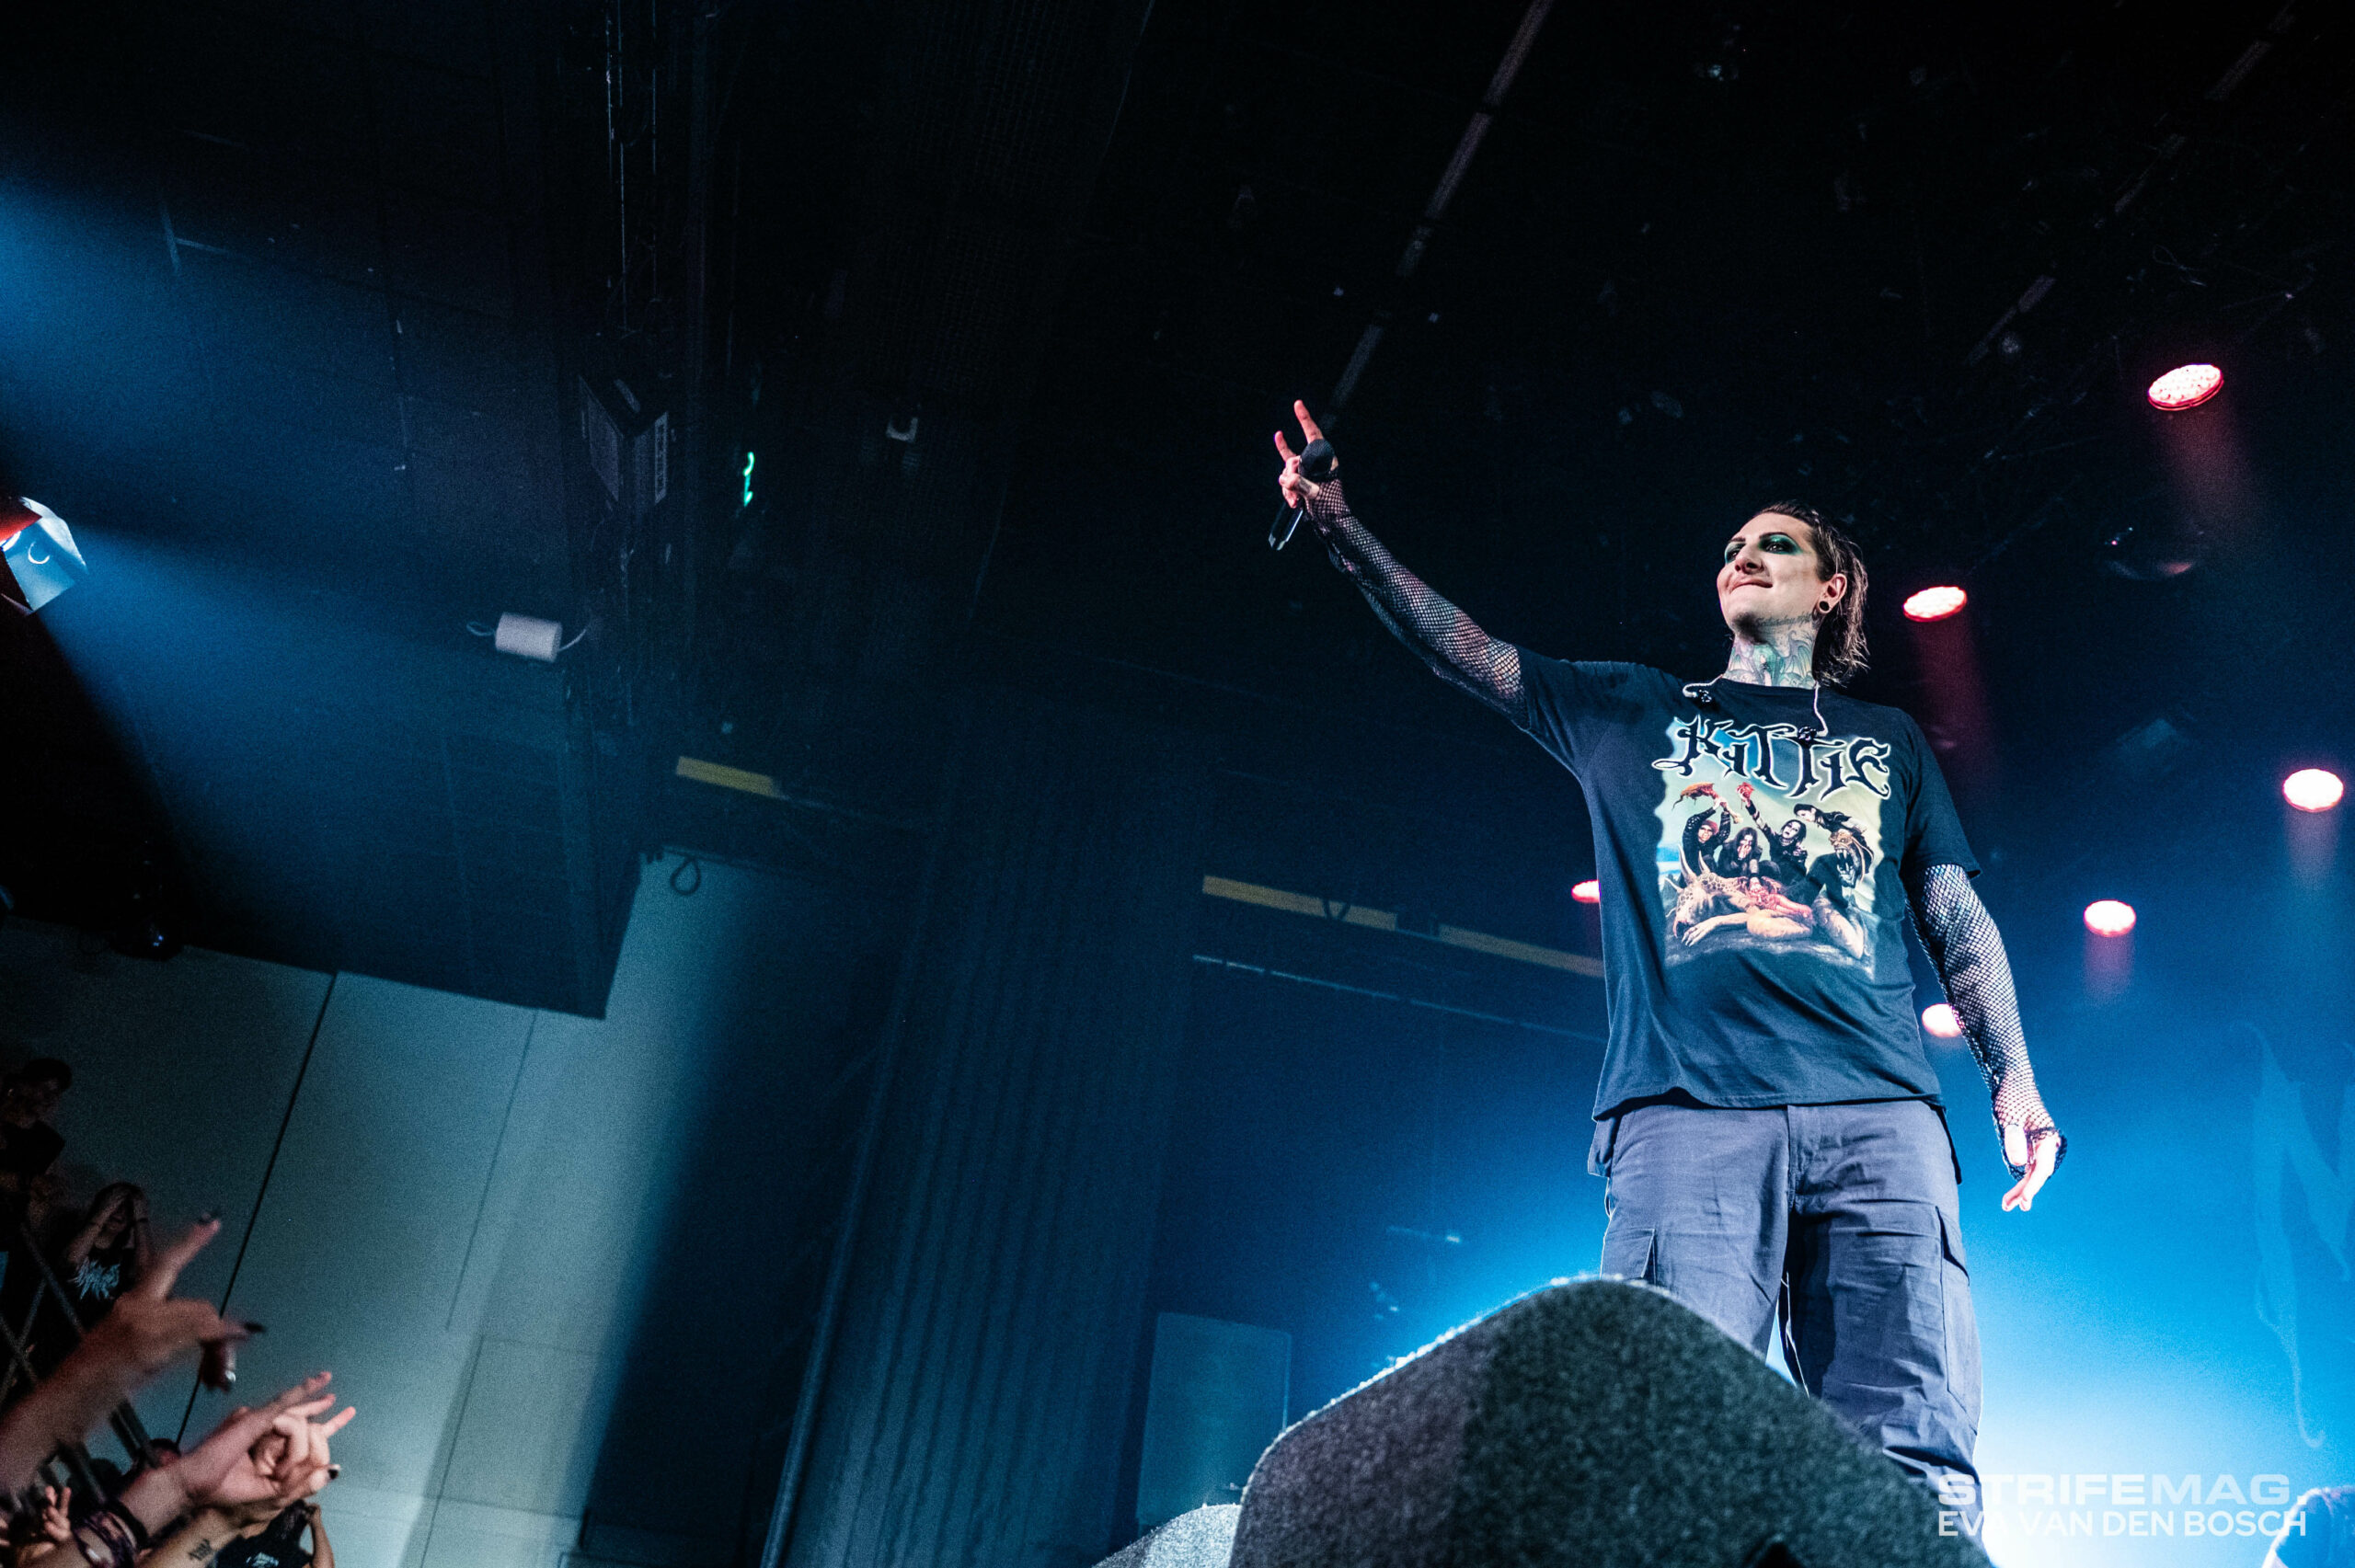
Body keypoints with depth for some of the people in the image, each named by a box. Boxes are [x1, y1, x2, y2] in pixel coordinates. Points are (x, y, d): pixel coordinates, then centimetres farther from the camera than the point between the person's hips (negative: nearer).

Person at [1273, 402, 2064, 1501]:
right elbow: (1463, 651, 16)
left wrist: (2013, 1078, 7)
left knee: (1909, 1469, -10)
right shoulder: (1632, 710, 24)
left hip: (1879, 1117, 2)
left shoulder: (1889, 741, 27)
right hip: (1688, 1114, -1)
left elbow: (1956, 915, 21)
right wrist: (1338, 525, 6)